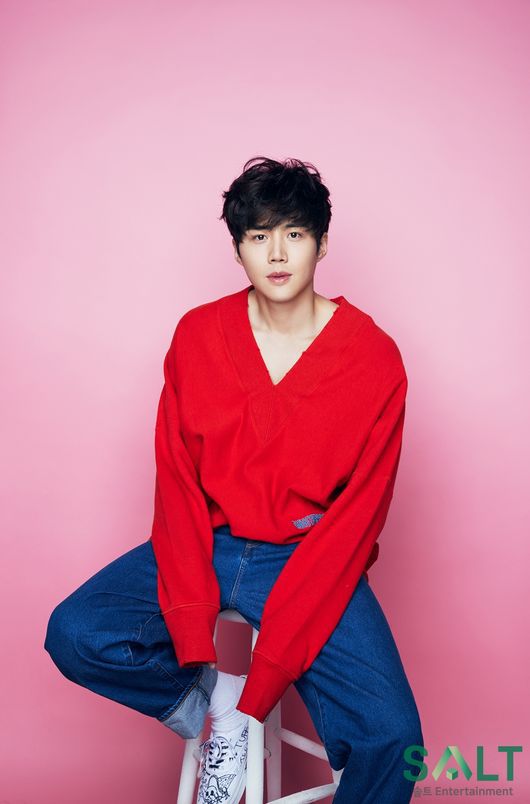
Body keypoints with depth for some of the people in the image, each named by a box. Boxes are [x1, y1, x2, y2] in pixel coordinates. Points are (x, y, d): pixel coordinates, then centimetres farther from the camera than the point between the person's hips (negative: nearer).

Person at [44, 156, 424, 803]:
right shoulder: (197, 336, -3)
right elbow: (178, 482, -5)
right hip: (208, 546, 3)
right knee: (74, 634, -19)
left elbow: (352, 523, -14)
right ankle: (218, 701, 1)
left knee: (391, 736, -20)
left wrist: (263, 679, -19)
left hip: (310, 561, -2)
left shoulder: (374, 360, -12)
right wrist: (192, 642, -16)